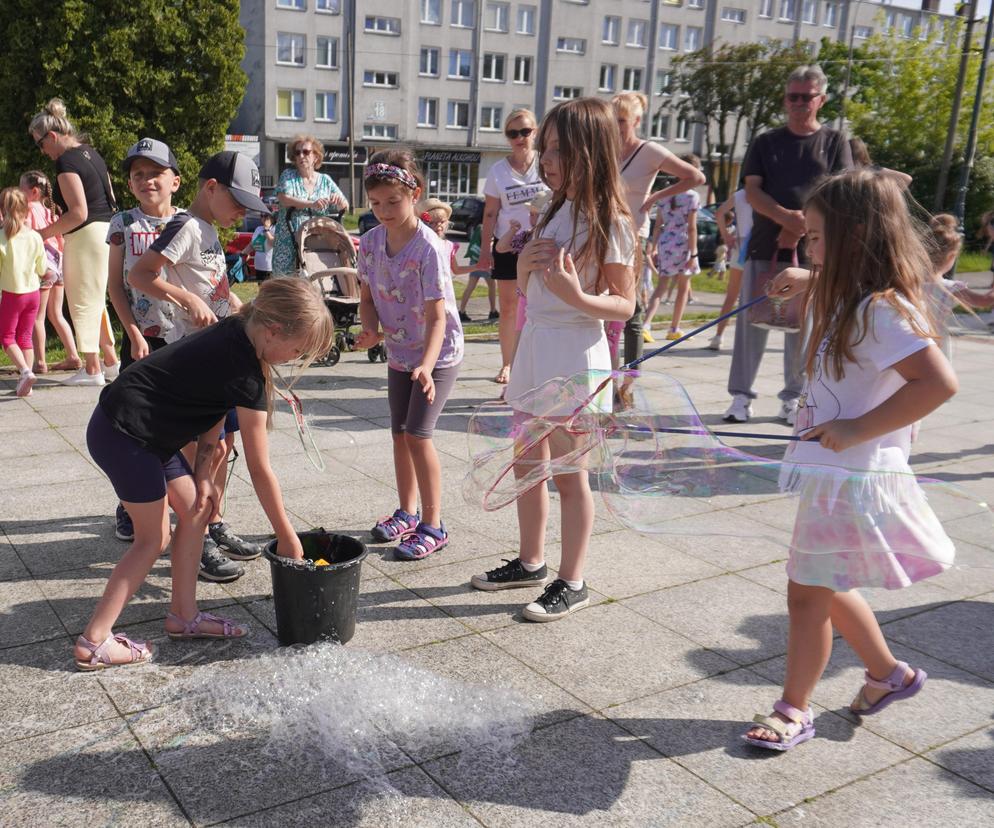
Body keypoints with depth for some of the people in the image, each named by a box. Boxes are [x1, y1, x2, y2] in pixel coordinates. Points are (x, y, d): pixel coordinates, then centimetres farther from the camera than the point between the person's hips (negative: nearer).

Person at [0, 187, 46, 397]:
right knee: (25, 337, 11)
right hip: (32, 292, 4)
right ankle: (25, 384, 10)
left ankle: (25, 371, -13)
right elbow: (42, 270, 5)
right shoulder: (35, 237, -4)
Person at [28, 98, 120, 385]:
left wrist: (44, 233, -12)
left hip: (85, 236, -9)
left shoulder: (66, 161, -15)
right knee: (95, 301, 18)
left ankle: (92, 369, 6)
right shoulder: (90, 152, 13)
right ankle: (110, 362, 22)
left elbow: (78, 213, -21)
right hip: (106, 230, 9)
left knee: (83, 303, 0)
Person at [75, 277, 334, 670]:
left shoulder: (235, 332, -1)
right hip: (123, 434, -9)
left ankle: (183, 616, 22)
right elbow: (260, 469, -20)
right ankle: (94, 642, 8)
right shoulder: (245, 373, -26)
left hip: (150, 430, 9)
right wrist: (287, 538, -11)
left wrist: (203, 470, -1)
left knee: (196, 509, 11)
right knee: (154, 537, 1)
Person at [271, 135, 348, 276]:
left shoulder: (325, 180, 13)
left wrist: (339, 201, -16)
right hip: (289, 246, -2)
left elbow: (345, 206, 10)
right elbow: (284, 199, -13)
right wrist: (311, 204, -28)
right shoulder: (288, 175, 6)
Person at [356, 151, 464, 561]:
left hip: (438, 354, -6)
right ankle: (407, 513, 30)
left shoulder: (429, 247, -24)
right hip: (398, 352, 7)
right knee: (399, 432, 12)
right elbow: (368, 297, 7)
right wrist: (371, 328, -15)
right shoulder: (371, 241, -5)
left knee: (418, 434, -12)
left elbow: (437, 316, -27)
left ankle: (433, 526, 0)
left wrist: (426, 365, -41)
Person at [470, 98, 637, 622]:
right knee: (527, 465, 16)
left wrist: (576, 296, -27)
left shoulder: (610, 222, -11)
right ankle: (530, 562, 32)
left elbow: (625, 305, -11)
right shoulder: (551, 211, 10)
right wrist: (526, 264, -5)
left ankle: (572, 583, 16)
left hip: (575, 352, -8)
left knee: (569, 475, 2)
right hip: (534, 343, 8)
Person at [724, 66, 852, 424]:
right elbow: (752, 190, 0)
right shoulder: (766, 142, 11)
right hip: (764, 246, 1)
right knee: (752, 320, -1)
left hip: (811, 250, -1)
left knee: (801, 324, 3)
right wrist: (786, 217, -17)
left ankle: (793, 398, 13)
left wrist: (801, 227, -15)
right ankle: (741, 395, 4)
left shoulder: (835, 142, 8)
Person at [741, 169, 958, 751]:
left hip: (852, 478, -10)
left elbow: (939, 381, -30)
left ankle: (794, 711, 20)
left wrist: (857, 429, -27)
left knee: (809, 592, 2)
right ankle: (890, 674, 41)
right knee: (826, 588, 21)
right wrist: (811, 281, 25)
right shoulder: (854, 299, 7)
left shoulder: (882, 310, -21)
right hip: (833, 472, 10)